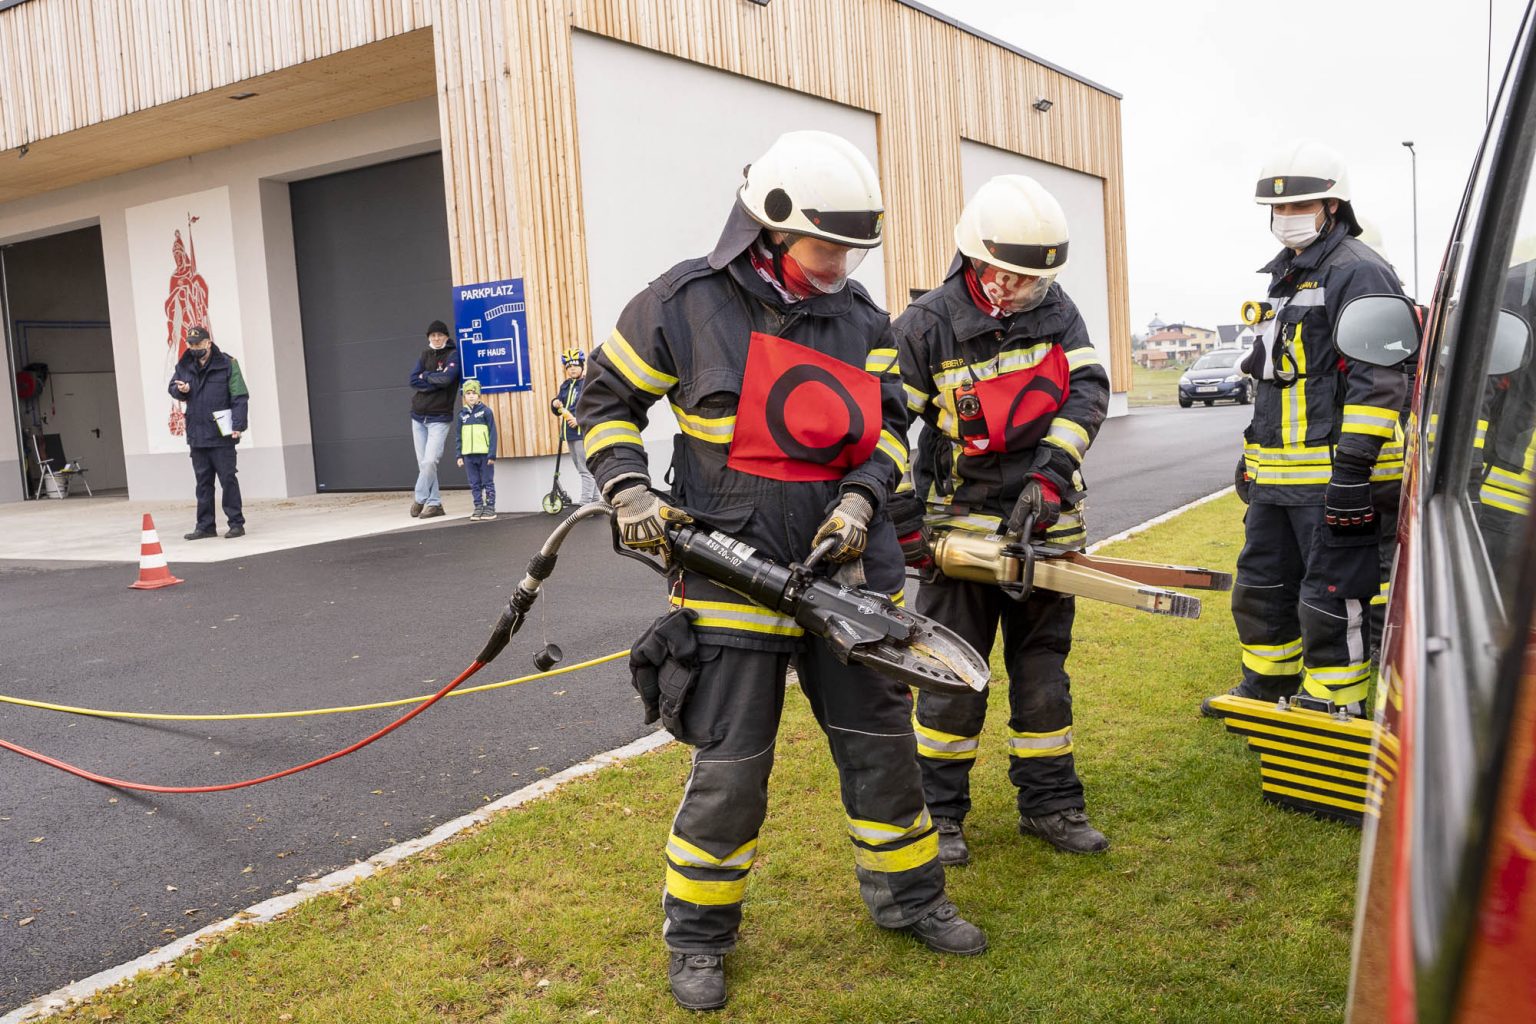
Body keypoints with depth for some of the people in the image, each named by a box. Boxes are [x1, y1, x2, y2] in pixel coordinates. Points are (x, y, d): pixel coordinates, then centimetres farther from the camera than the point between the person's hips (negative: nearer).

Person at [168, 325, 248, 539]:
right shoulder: (184, 366, 10)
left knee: (227, 479, -1)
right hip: (196, 436, 5)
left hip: (221, 435, -5)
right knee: (203, 482, 10)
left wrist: (238, 426, -17)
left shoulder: (227, 364, -6)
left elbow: (240, 397, -9)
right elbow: (172, 387, 21)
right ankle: (205, 526, 16)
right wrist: (180, 389, -4)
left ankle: (236, 523, 5)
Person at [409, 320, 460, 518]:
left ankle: (420, 499, 1)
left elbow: (447, 378, -19)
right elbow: (413, 380, 0)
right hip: (418, 416, 5)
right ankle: (434, 503, 10)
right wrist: (436, 382, -12)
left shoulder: (453, 355, -2)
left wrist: (426, 376, -5)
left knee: (430, 461, -15)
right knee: (423, 463, 5)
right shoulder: (425, 355, 13)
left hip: (439, 418, -5)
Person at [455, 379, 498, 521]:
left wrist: (492, 454, -9)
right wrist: (459, 455, 6)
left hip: (484, 454, -4)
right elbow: (458, 437, 13)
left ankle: (490, 508, 8)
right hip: (469, 455, 4)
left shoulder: (486, 411, -3)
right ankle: (479, 507, 15)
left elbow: (493, 433, -5)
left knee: (488, 482, 3)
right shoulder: (462, 414, 8)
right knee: (474, 484, 8)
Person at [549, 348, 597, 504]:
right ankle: (594, 501, 23)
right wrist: (555, 404, -2)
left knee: (586, 469, -9)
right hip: (570, 433, 9)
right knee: (582, 469, 14)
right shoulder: (565, 386, 16)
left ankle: (585, 504, -11)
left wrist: (580, 420, -22)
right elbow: (557, 410, 20)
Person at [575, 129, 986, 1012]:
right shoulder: (685, 306, -7)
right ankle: (699, 936, 22)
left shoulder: (861, 318, 6)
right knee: (731, 766, 0)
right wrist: (630, 490, -11)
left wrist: (860, 500, -7)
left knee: (882, 739, 14)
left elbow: (890, 425, 11)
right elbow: (608, 402, 4)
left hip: (846, 567, 5)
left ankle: (908, 895, 36)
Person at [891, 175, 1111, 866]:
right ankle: (937, 812, 15)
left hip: (1047, 523, 4)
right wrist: (905, 522, -12)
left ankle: (1049, 803, 25)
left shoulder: (1057, 310, 2)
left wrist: (1051, 474, -21)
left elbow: (1088, 390, -7)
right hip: (963, 528, -3)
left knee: (1043, 669, 12)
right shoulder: (927, 325, -9)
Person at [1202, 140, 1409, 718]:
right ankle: (1266, 690, 35)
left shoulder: (1358, 272, -10)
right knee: (1261, 586, 19)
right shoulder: (1286, 276, 20)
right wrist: (1253, 454, 26)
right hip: (1277, 475, 10)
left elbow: (1377, 379, -19)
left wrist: (1355, 465, -24)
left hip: (1332, 475, -10)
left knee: (1332, 599, -3)